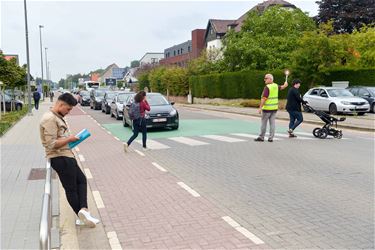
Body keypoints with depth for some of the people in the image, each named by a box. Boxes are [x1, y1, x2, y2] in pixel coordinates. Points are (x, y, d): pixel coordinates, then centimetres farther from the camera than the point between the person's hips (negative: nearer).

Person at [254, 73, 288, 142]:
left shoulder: (267, 87, -15)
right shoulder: (276, 86, 7)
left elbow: (264, 98, -21)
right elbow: (281, 87, 30)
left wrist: (260, 107, -21)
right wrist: (285, 84, 52)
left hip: (267, 108, -7)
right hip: (274, 108, 7)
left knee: (264, 123, 2)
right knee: (272, 123, 6)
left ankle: (261, 137, 8)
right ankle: (271, 138, 7)